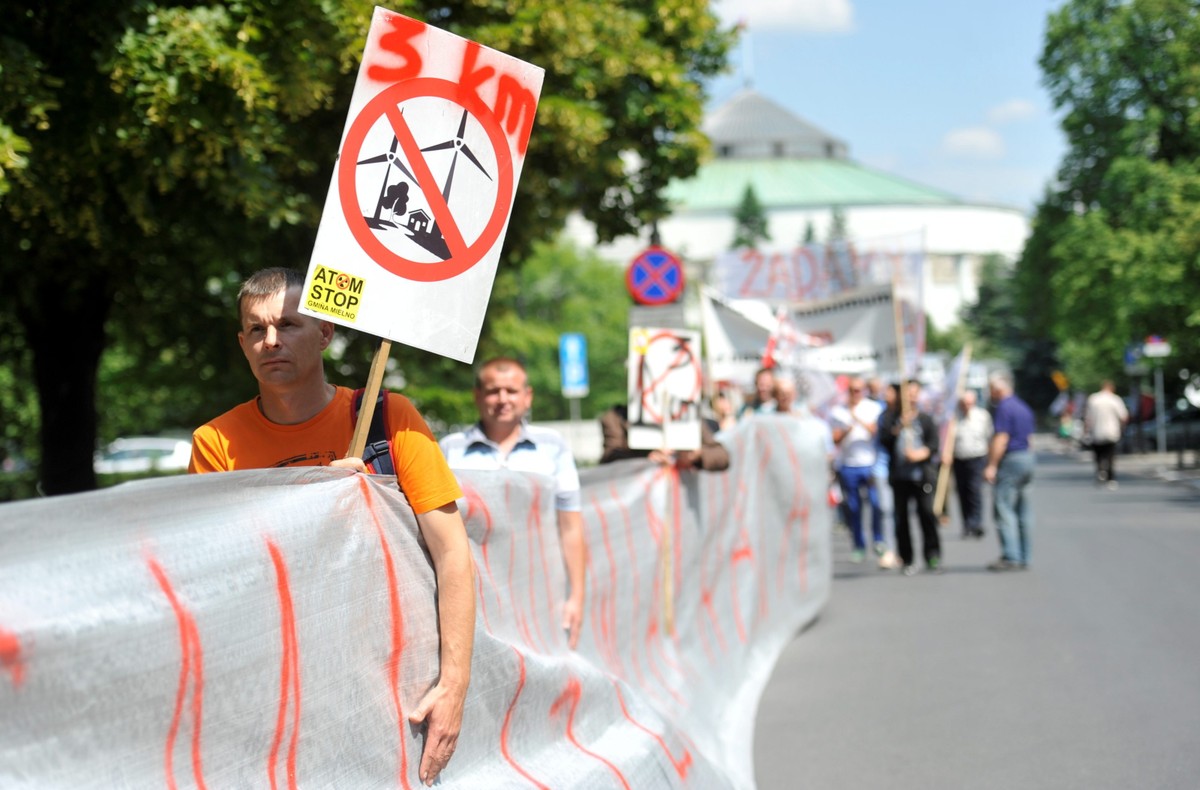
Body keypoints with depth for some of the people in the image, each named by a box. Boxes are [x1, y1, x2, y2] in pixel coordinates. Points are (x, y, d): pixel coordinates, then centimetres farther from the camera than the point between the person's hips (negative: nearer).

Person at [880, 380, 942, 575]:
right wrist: (901, 425, -18)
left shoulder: (926, 419, 11)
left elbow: (933, 444, 2)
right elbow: (885, 439, -6)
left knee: (927, 514, -10)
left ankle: (933, 557, -4)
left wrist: (921, 453, -16)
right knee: (901, 518, 1)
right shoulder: (892, 418, 9)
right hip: (899, 476, 1)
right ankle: (906, 561, 8)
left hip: (921, 474, -1)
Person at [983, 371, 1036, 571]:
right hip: (1027, 457, 10)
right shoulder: (1023, 407, 16)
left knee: (1003, 509, -9)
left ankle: (1010, 557, -15)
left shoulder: (1004, 408, -12)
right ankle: (1023, 557, 12)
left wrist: (991, 465, -20)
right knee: (1024, 511, 10)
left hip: (1010, 460, -10)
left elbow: (1001, 439, -18)